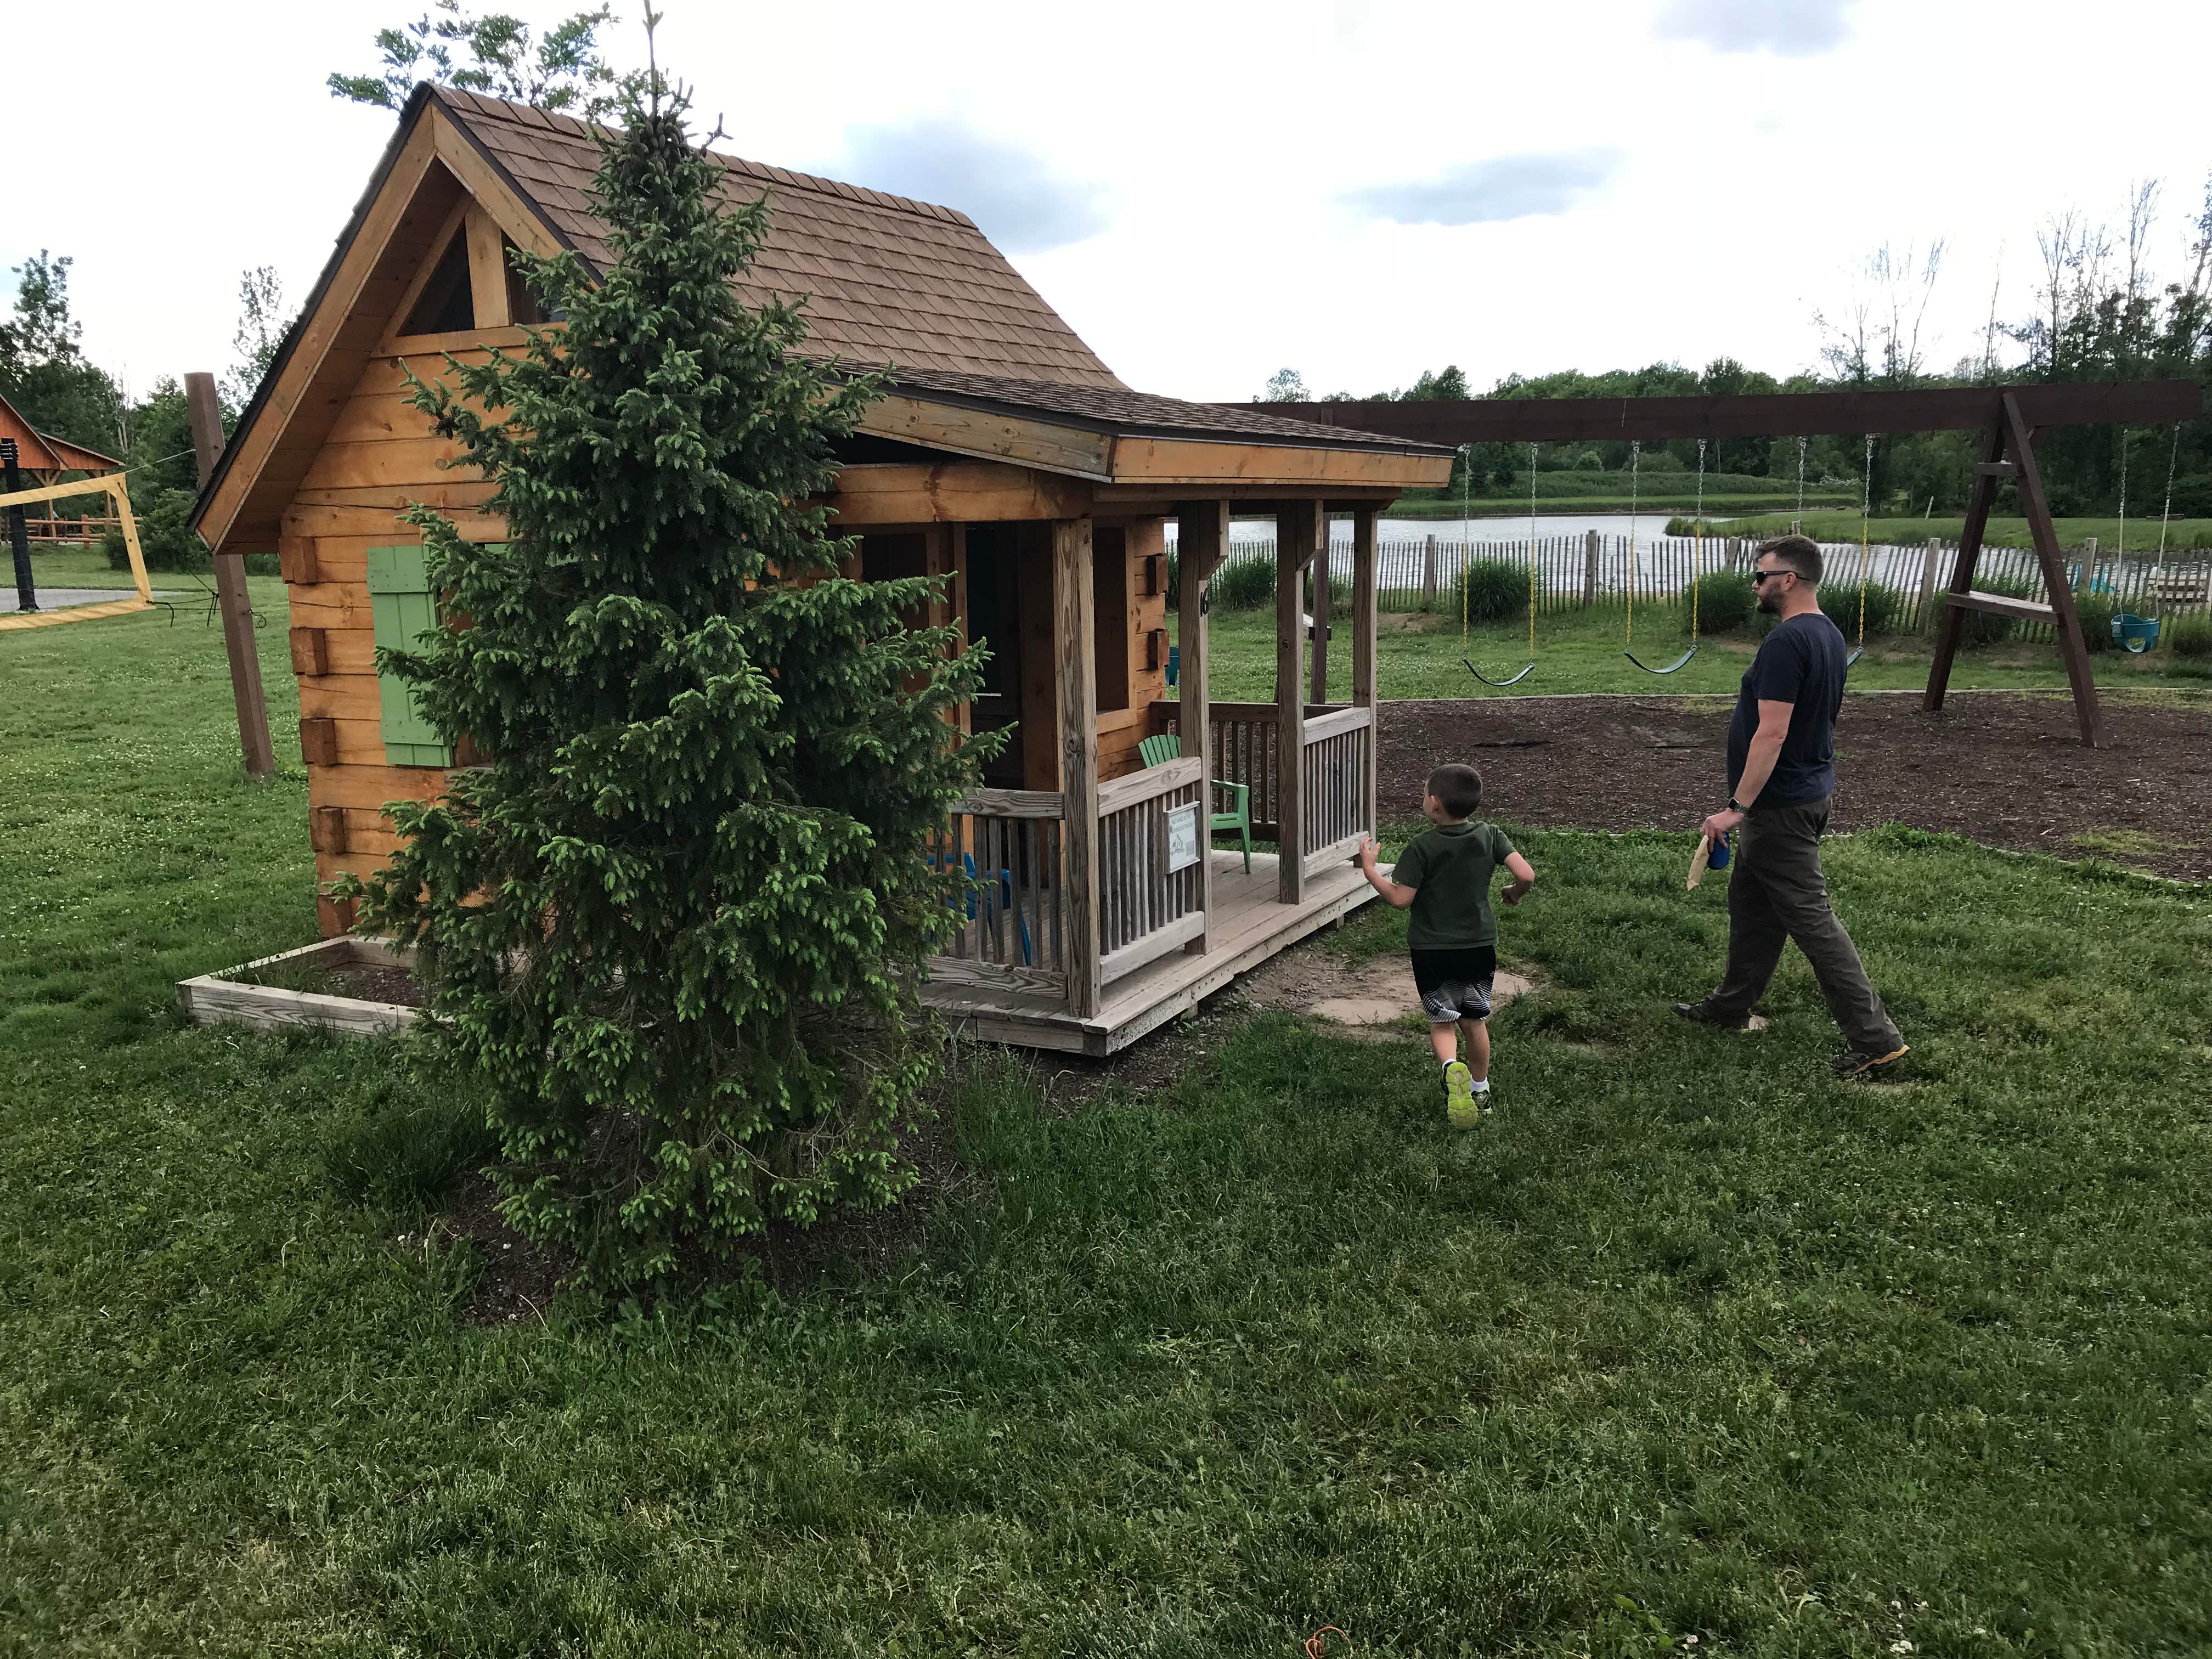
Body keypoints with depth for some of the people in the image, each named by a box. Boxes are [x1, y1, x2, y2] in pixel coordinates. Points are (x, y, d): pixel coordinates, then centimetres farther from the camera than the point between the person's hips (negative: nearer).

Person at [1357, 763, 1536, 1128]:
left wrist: (1369, 868, -5)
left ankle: (1452, 1066, -21)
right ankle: (1480, 1089, 31)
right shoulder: (1490, 836, -5)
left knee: (1441, 1021, 8)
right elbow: (1526, 875, -12)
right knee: (1475, 1021, 19)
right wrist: (1514, 893, 10)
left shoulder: (1423, 846, -16)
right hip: (1479, 946, 3)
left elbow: (1401, 898, -17)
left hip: (1431, 949, -3)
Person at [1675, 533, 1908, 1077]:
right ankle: (1731, 1006, 34)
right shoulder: (1829, 634, 9)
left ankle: (1874, 1037, -2)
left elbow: (1772, 733, -27)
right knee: (1752, 904, 20)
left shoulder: (1785, 642, -23)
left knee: (1810, 918, -5)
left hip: (1780, 806, -10)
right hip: (1809, 791, 10)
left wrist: (1737, 806, -24)